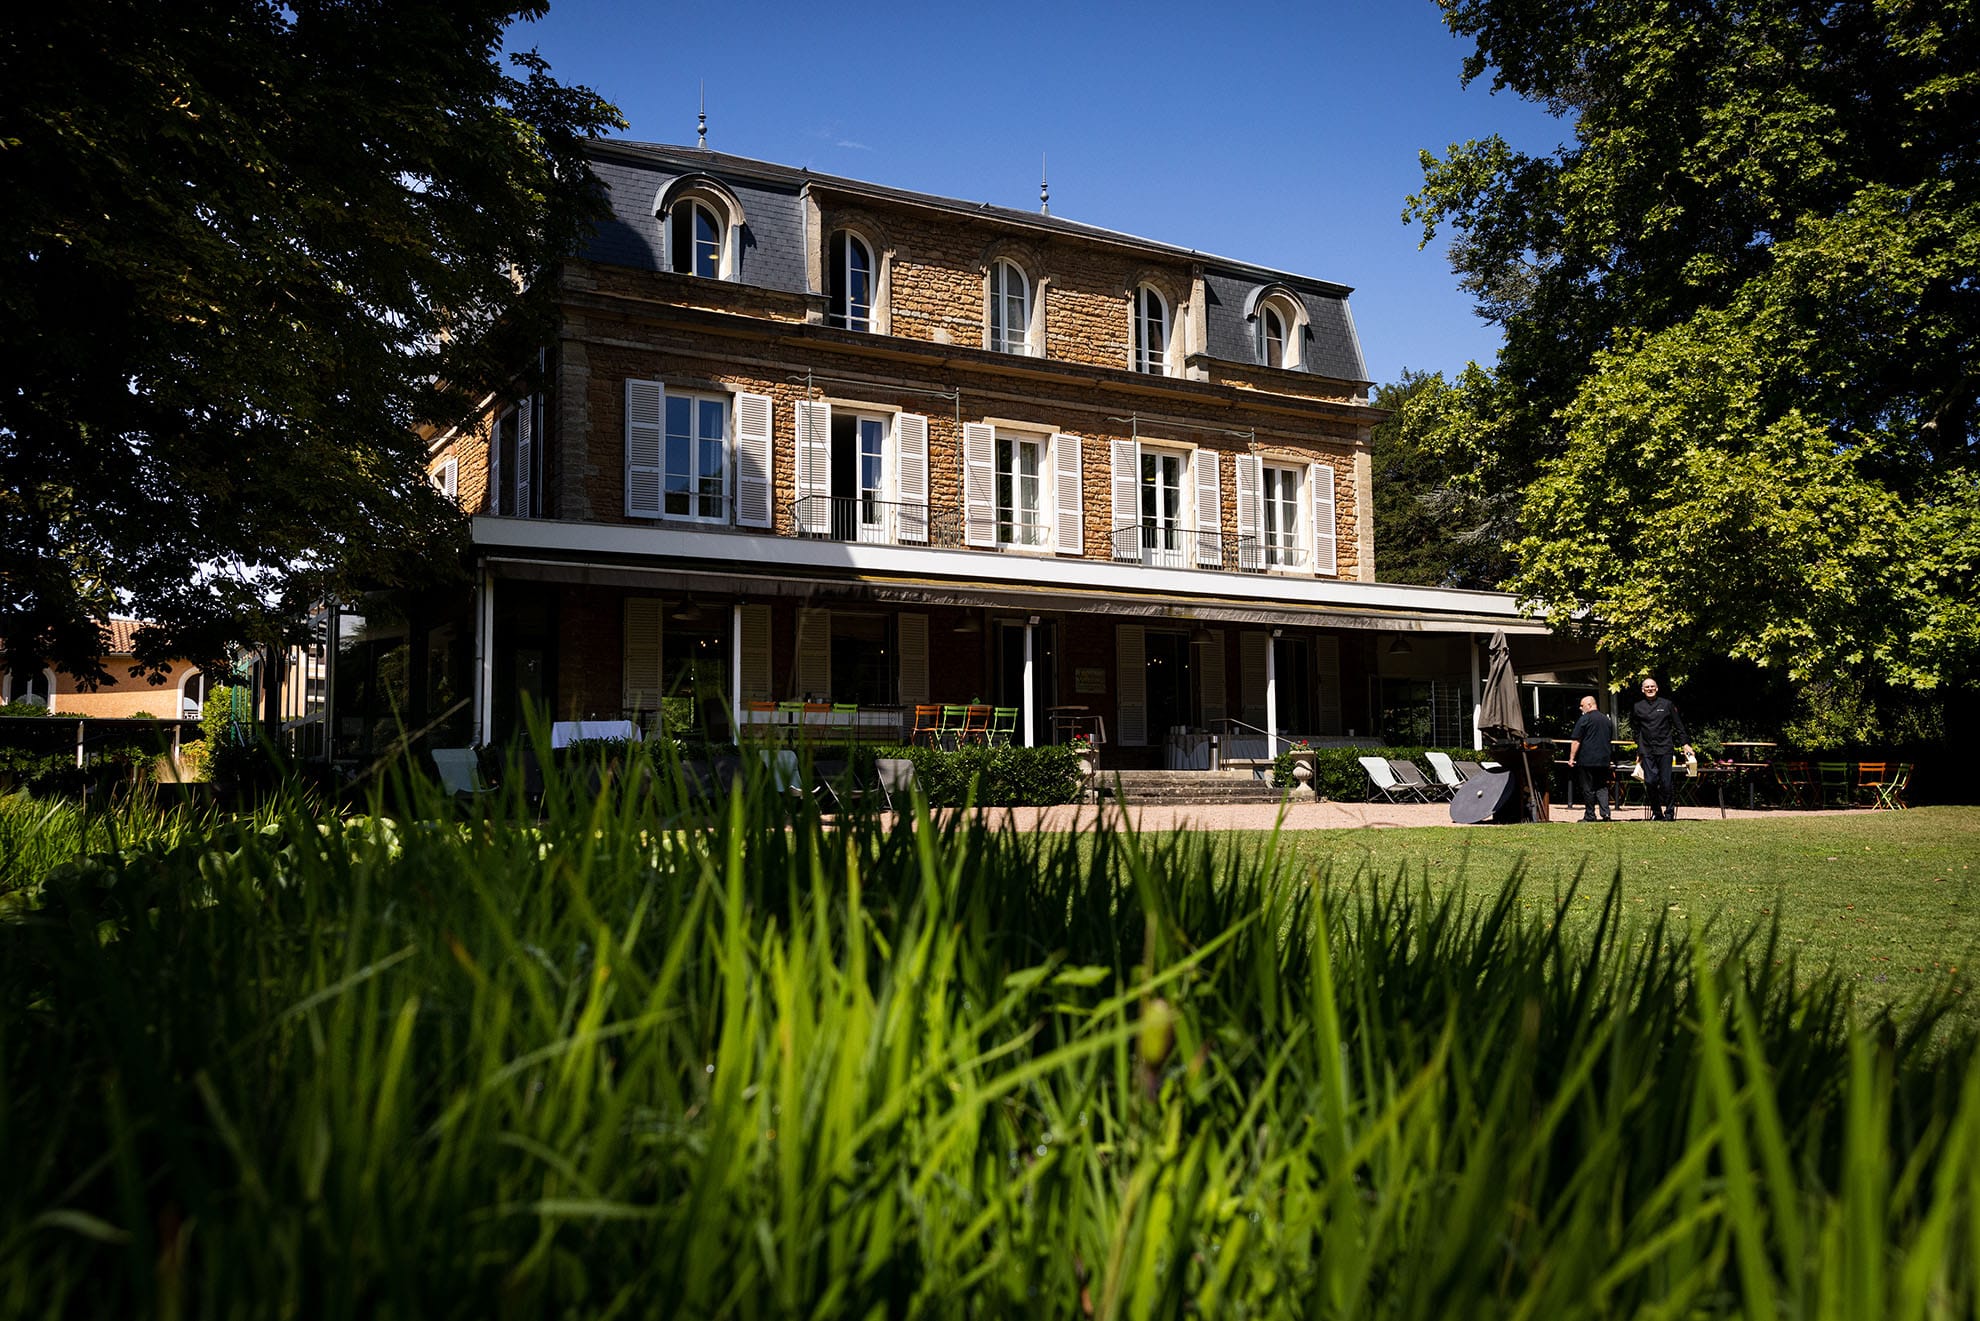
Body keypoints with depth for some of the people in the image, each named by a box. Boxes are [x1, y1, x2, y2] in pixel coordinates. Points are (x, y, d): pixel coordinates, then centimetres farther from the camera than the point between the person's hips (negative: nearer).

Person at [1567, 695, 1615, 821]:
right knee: (1602, 787, 9)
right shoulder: (1607, 720, 13)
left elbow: (1576, 741, -11)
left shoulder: (1584, 719, -9)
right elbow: (1611, 741, 22)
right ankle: (1605, 813, -5)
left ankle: (1589, 816, 2)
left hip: (1587, 760, -6)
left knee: (1588, 789, 0)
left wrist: (1572, 757, -6)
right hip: (1603, 760, 6)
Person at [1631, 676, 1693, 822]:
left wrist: (1685, 744, 3)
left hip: (1665, 748, -2)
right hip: (1647, 751, 2)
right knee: (1650, 781, -5)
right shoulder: (1637, 708, 10)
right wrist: (1638, 751, 15)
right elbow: (1636, 731, 17)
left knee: (1666, 782, -4)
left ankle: (1669, 812, 7)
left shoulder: (1667, 705, 6)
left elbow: (1678, 726, 10)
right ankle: (1656, 812, 8)